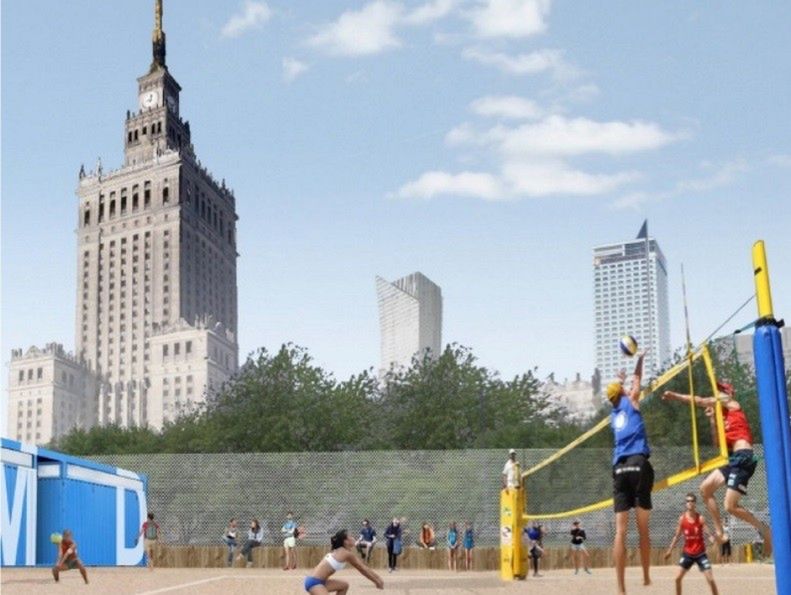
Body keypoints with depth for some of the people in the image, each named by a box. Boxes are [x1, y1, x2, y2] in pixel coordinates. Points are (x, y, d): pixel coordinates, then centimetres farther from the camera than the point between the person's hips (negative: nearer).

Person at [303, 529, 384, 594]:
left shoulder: (340, 552, 18)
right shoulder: (347, 553, -9)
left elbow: (362, 568, 24)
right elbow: (363, 569, 1)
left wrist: (376, 579, 27)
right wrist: (377, 581, 11)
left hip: (318, 581, 11)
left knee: (344, 585, 28)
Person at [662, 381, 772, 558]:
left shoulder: (731, 403, 2)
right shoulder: (725, 415, 23)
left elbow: (700, 401, -5)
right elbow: (718, 442, 19)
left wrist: (674, 395, -1)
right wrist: (712, 420, 12)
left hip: (743, 458, -9)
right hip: (733, 458, 9)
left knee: (730, 506, -12)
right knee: (705, 488, 8)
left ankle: (763, 528, 6)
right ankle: (720, 532, 9)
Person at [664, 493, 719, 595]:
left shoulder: (700, 518, -11)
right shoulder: (682, 518, -4)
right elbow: (677, 535, 6)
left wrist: (714, 540, -41)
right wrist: (670, 550, 5)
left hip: (700, 553, -3)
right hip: (687, 553, 3)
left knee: (710, 579, -9)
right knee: (678, 578, 3)